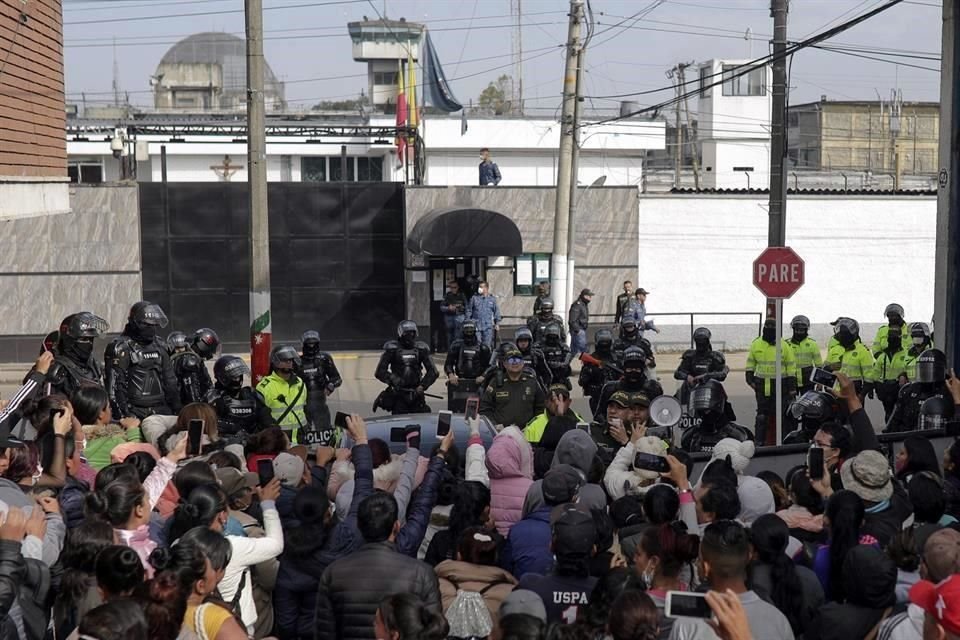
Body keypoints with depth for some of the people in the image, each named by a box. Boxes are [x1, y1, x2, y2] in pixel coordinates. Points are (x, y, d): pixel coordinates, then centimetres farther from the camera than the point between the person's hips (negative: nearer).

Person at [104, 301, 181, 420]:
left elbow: (170, 380, 22)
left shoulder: (159, 346, 16)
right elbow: (114, 384, -11)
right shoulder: (122, 348, -6)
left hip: (160, 410, 6)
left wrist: (177, 408, 18)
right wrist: (123, 414, -16)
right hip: (135, 413, -6)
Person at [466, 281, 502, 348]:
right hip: (476, 326, -1)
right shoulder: (474, 298, 5)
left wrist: (497, 323, 6)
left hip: (488, 327, 1)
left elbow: (497, 311, 11)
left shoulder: (492, 299, 7)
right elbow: (469, 310, 9)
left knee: (487, 345, 1)